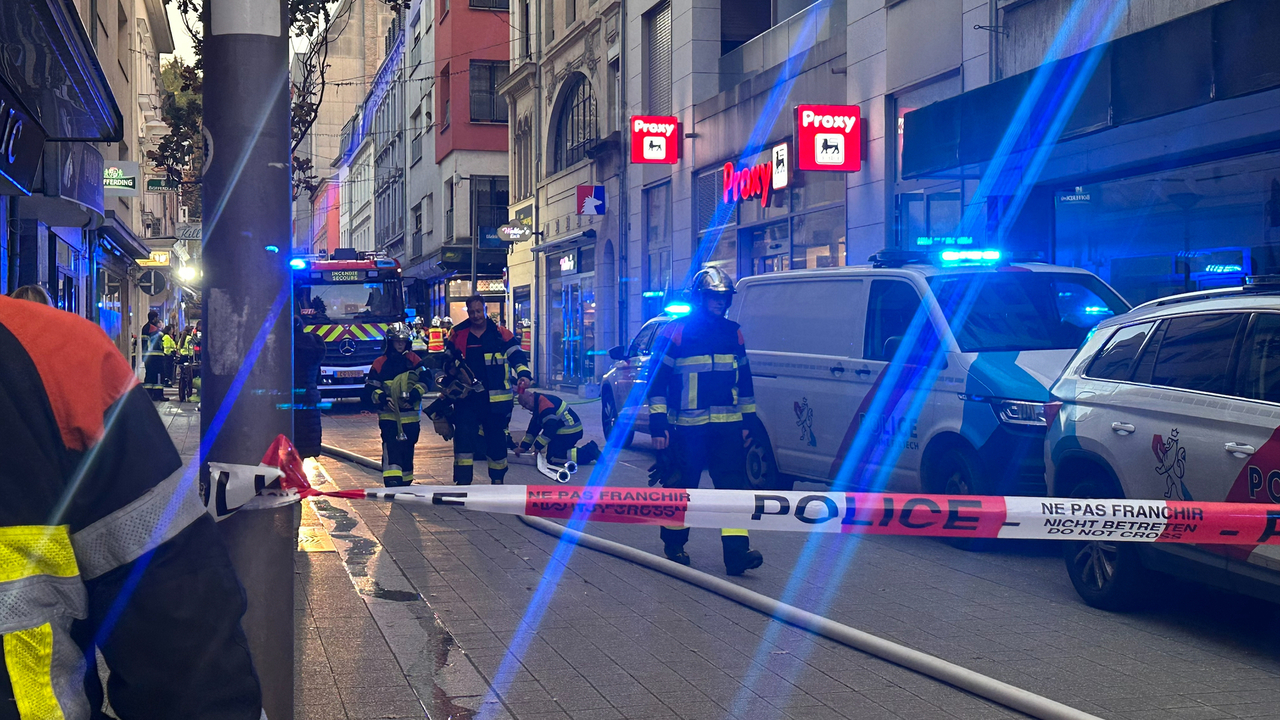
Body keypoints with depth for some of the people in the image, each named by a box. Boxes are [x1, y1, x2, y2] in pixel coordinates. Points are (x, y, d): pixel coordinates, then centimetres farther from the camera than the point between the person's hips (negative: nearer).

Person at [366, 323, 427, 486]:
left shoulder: (413, 359, 8)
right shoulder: (379, 363, 3)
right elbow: (371, 388, 1)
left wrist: (416, 392, -16)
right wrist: (381, 397, -19)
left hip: (410, 415, 3)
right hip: (389, 415, -3)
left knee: (407, 448, 12)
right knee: (391, 447, -18)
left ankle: (405, 482, 26)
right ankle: (392, 482, -28)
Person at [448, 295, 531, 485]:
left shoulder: (500, 334, 1)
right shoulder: (458, 335, 6)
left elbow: (516, 355, -4)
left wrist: (523, 374, -21)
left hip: (495, 400, -1)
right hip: (467, 398, 1)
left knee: (496, 439, 9)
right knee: (464, 436, -11)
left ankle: (497, 480, 25)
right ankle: (463, 482, -7)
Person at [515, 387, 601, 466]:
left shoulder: (544, 404, -19)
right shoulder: (538, 405, 17)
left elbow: (550, 428, -25)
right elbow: (533, 428, 19)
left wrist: (537, 446, -20)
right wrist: (523, 447, 13)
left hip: (569, 433, -11)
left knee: (552, 457, -16)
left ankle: (590, 453, -16)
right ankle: (590, 449, 15)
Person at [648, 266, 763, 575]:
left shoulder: (732, 333, 12)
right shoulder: (676, 332, -4)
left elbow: (744, 379, 20)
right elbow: (657, 379, -5)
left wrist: (748, 420, 16)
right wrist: (658, 424, -10)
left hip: (727, 426, 4)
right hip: (687, 428, -4)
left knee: (733, 483, -6)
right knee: (681, 487, 6)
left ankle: (736, 552, -10)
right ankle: (674, 546, 23)